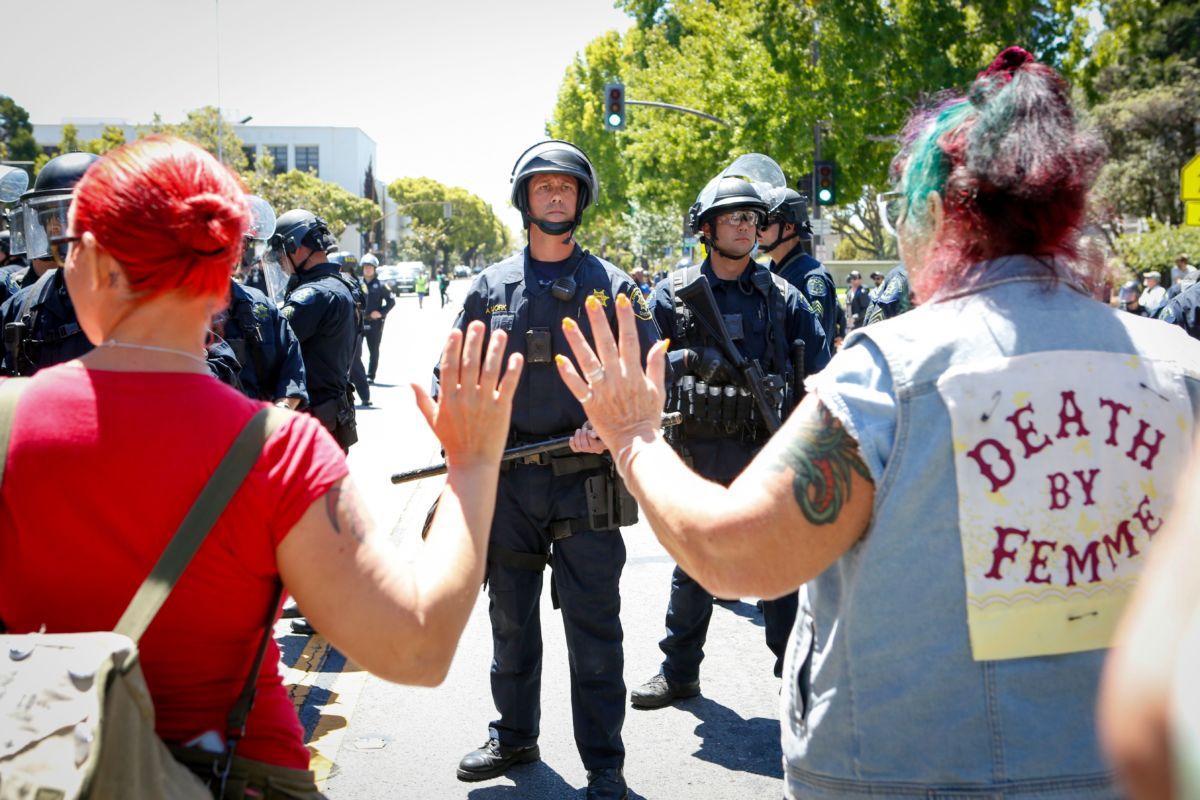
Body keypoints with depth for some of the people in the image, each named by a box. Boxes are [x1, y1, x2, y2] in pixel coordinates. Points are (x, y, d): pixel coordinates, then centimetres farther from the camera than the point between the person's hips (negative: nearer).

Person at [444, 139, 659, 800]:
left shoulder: (612, 286, 3)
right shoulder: (490, 287, 9)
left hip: (586, 480, -3)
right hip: (505, 479, 3)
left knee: (594, 628, 2)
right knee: (510, 618, 16)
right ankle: (514, 735, 35)